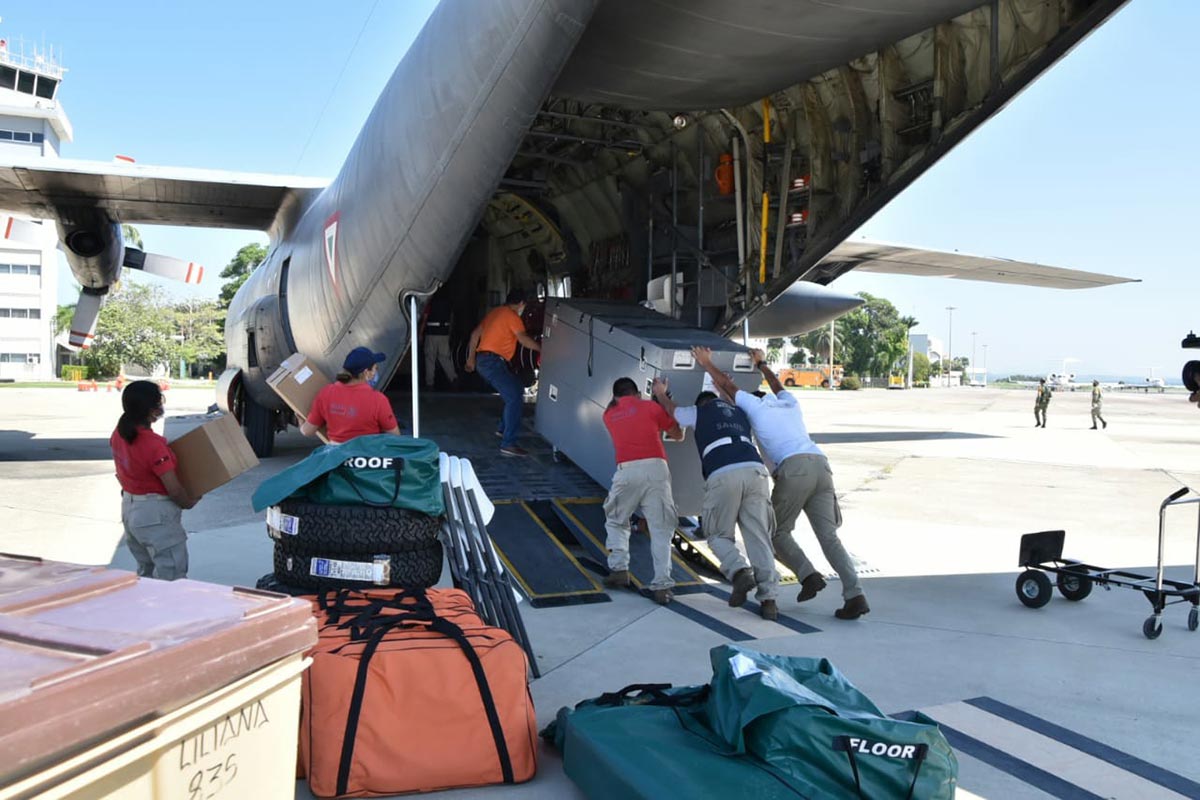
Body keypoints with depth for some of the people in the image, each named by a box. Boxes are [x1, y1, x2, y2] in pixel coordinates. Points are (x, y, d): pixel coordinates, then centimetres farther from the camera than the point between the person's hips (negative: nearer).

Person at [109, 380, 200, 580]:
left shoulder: (119, 435, -1)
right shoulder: (153, 445, -25)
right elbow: (174, 490, -20)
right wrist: (190, 502, -2)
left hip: (129, 508, 9)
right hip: (155, 514, -9)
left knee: (146, 571, 22)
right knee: (172, 575, -1)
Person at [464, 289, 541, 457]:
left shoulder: (495, 312, 20)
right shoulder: (511, 316, -7)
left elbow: (475, 334, 22)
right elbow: (523, 338, -21)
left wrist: (471, 358, 26)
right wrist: (541, 348, -13)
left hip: (484, 359, 10)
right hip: (492, 361, -10)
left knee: (516, 391, 21)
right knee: (515, 398, -16)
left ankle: (504, 429, 28)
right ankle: (508, 444, -22)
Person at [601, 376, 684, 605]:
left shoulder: (609, 414, 20)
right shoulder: (651, 406, 13)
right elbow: (678, 435, 22)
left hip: (627, 470, 1)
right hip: (656, 468, -1)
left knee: (615, 521, 23)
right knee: (661, 529, 1)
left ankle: (619, 569, 10)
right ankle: (662, 585, -7)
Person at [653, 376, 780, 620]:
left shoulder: (697, 412, 24)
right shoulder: (740, 412, 31)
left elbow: (671, 410, 44)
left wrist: (661, 394, 64)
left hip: (722, 476, -3)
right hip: (755, 471, 3)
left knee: (718, 535, 13)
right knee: (758, 536, 4)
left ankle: (739, 570, -14)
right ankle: (768, 598, -6)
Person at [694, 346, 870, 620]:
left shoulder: (756, 406, 19)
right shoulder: (791, 407, 33)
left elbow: (727, 385, 32)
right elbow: (778, 387, 56)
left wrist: (707, 364, 47)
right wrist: (762, 365, 71)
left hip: (793, 468, -5)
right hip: (821, 466, 5)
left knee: (777, 531, 9)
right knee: (829, 536, -1)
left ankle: (808, 575, -11)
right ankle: (855, 595, -14)